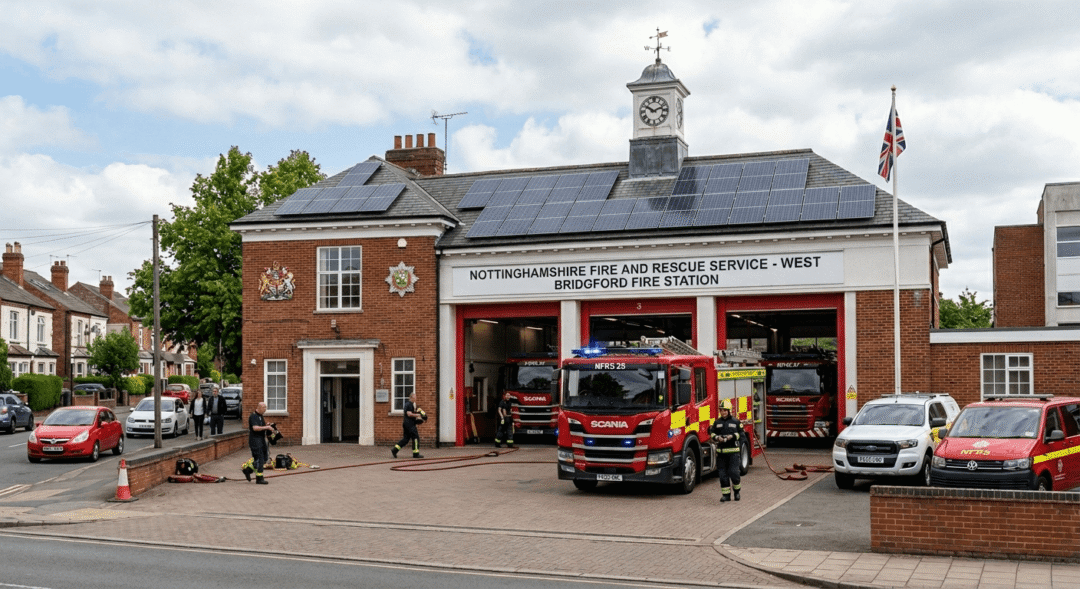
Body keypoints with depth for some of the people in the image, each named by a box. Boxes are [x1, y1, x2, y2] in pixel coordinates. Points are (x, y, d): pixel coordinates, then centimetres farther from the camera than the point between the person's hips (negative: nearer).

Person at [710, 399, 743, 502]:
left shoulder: (735, 422, 4)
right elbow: (712, 433, 12)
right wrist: (717, 437, -8)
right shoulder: (717, 423, 10)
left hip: (733, 451, -3)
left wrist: (733, 436, -13)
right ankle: (726, 494, 10)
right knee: (723, 473, 2)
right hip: (721, 451, 3)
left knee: (733, 472, -9)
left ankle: (737, 490, 15)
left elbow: (741, 434, 4)